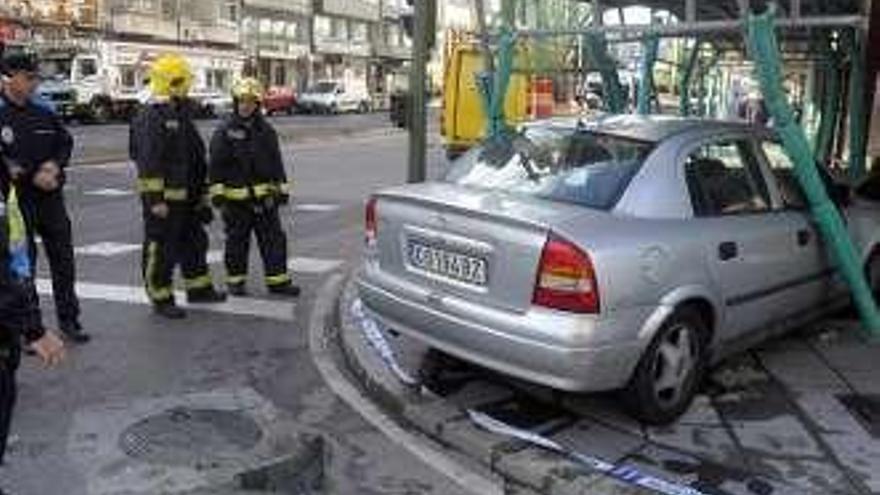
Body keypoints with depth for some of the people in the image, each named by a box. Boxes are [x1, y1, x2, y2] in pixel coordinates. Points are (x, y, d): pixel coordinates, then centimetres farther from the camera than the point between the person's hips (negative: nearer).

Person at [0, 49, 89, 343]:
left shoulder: (43, 111, 7)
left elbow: (65, 142, 14)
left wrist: (55, 165, -4)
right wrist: (33, 177, -19)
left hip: (51, 197, 5)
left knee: (63, 259, 10)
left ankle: (68, 318, 24)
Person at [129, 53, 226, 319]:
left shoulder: (182, 114, 15)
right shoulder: (151, 117, -15)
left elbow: (195, 157, 22)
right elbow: (149, 162, -21)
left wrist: (201, 193, 23)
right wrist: (156, 199, -24)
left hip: (186, 195, 10)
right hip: (162, 197, -9)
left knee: (194, 241, 18)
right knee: (162, 249, 0)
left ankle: (199, 287, 32)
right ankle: (161, 299, 11)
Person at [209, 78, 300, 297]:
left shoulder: (266, 130, 10)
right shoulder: (224, 131, -3)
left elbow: (276, 161, 15)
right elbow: (216, 164, -5)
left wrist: (282, 188, 12)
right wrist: (217, 192, -10)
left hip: (264, 197, 4)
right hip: (236, 198, -4)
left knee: (274, 238, 3)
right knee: (237, 241, 6)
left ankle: (277, 280, 11)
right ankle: (235, 281, 19)